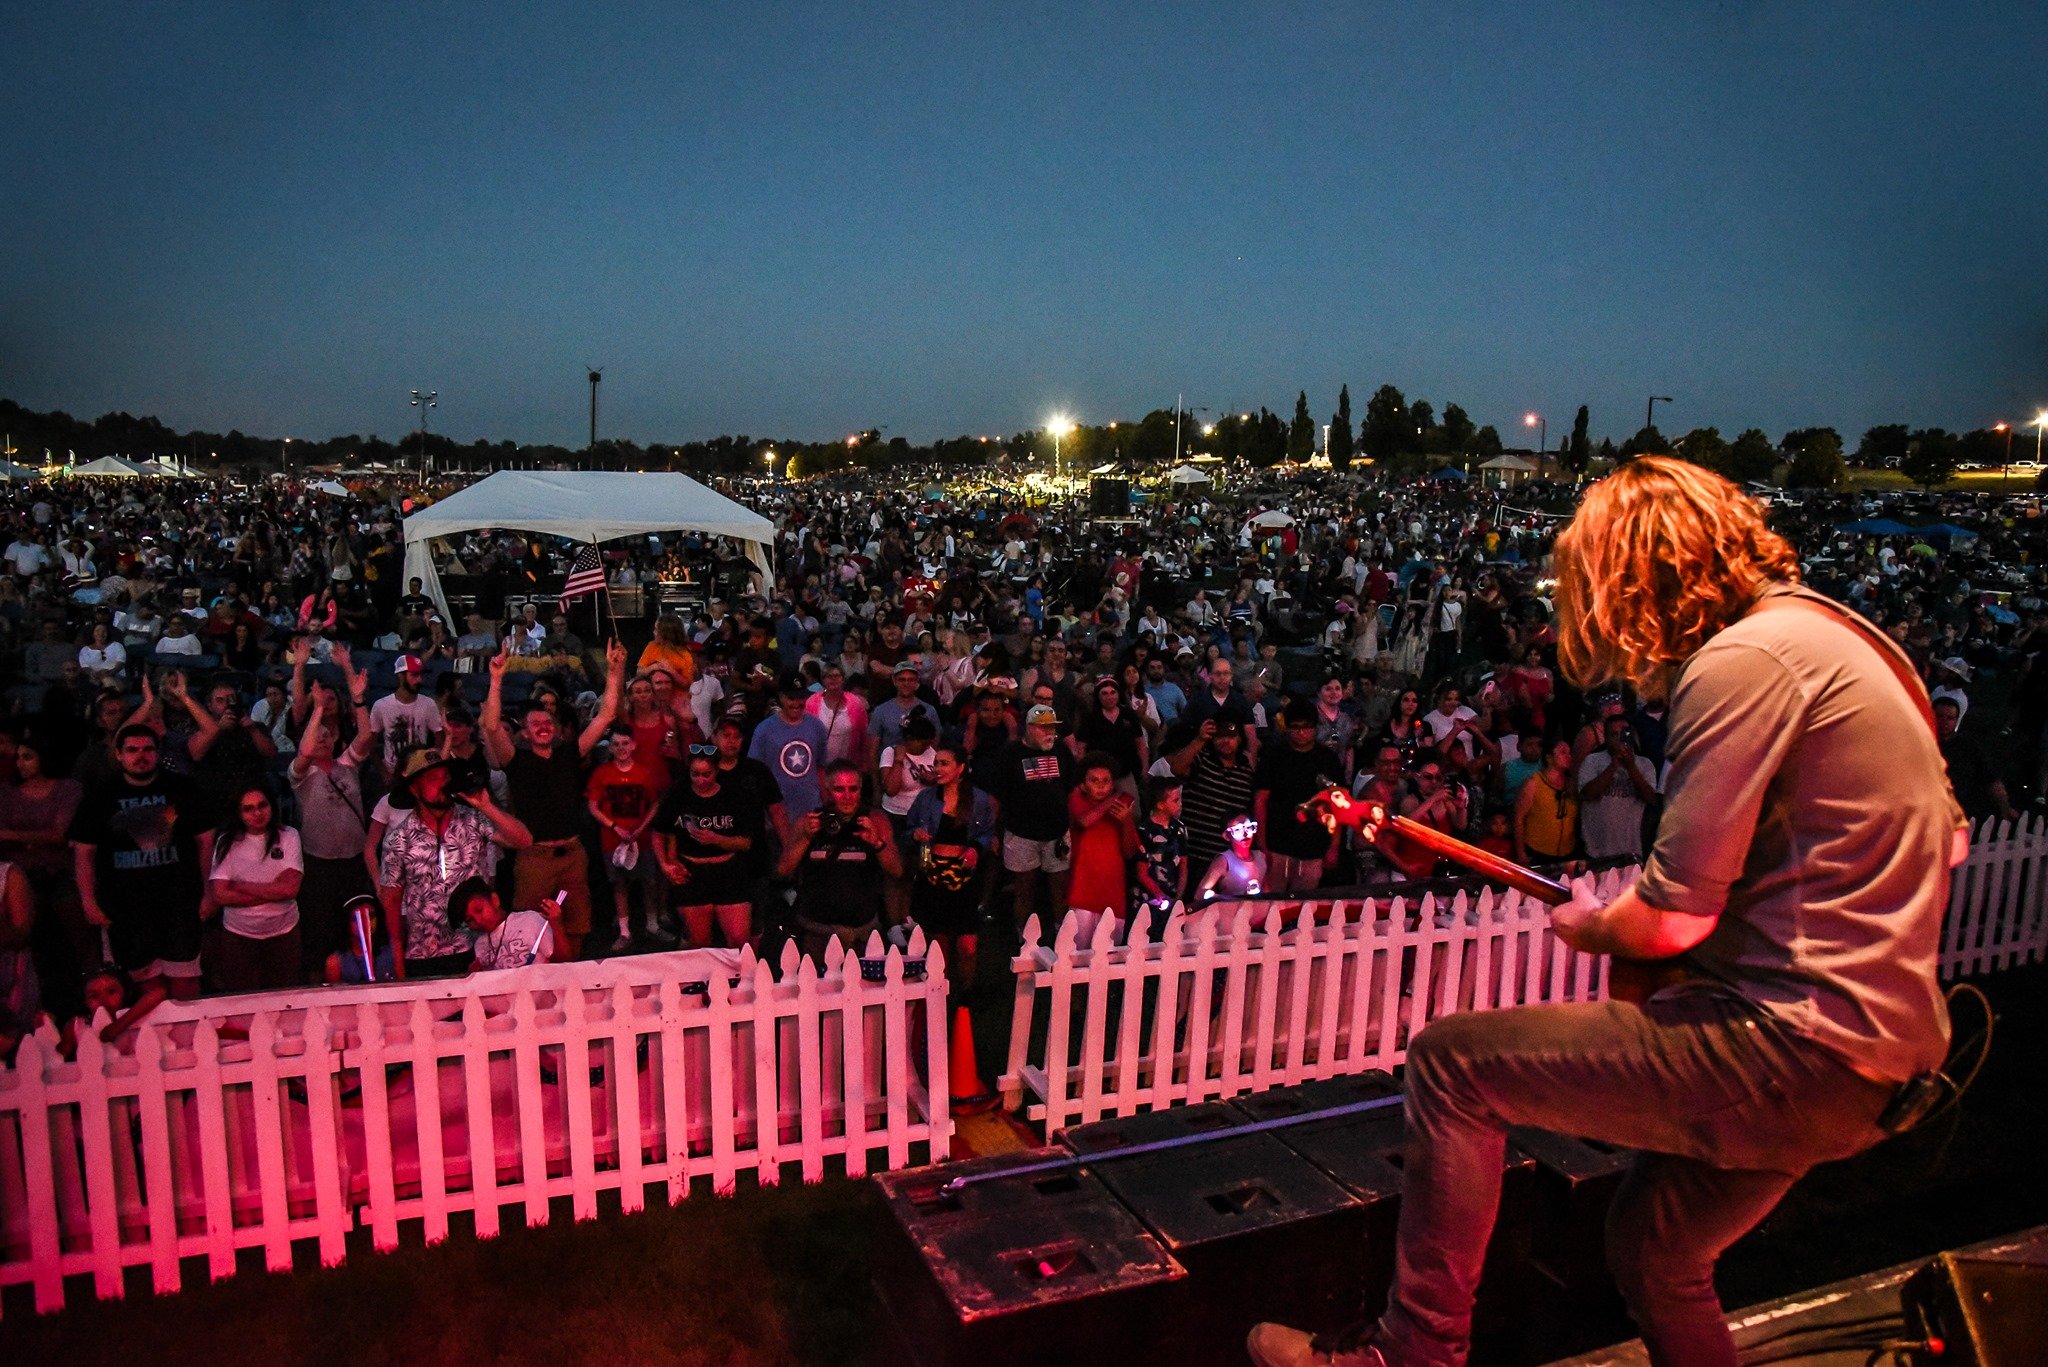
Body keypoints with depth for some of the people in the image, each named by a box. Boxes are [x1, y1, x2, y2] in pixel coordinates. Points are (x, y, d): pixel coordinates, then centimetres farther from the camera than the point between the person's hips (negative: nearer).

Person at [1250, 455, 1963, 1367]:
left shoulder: (1740, 659, -17)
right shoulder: (1820, 629, 14)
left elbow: (1673, 919, -18)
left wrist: (1588, 926, 3)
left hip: (1799, 1044, -10)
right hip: (1867, 1052, 10)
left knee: (1450, 1062, -6)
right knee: (1651, 1256, 25)